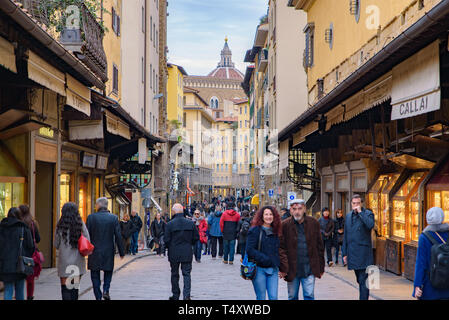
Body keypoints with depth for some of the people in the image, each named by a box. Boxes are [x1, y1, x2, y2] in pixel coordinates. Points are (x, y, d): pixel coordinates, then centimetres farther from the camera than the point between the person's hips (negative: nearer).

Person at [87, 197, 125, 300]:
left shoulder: (91, 217, -6)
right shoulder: (113, 218, -3)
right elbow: (118, 236, -3)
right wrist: (121, 252, 4)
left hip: (94, 252, -1)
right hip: (108, 253, 1)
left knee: (95, 276, 9)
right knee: (108, 272, 20)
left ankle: (98, 296, 6)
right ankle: (106, 290, 1)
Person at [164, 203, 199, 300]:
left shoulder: (170, 224, -11)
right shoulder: (191, 223, -4)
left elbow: (166, 239, -9)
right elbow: (196, 237, 2)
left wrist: (170, 248, 10)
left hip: (174, 253, -1)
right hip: (187, 253, 1)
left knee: (174, 274, 13)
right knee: (186, 274, 5)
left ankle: (175, 296, 20)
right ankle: (186, 295, -9)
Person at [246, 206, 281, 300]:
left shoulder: (275, 232, 12)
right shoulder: (255, 230, -5)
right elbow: (250, 250, -11)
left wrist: (278, 264, 7)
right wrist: (265, 259, -16)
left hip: (273, 269, 4)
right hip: (259, 269, -4)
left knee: (273, 297, -3)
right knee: (261, 298, 1)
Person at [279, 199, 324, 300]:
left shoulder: (313, 223, 1)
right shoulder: (285, 225, -3)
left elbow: (320, 246, 6)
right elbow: (281, 247, -5)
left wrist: (321, 268, 6)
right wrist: (283, 268, -14)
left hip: (309, 269, 0)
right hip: (292, 269, 0)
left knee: (309, 296, -2)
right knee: (292, 297, 10)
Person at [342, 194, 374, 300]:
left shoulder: (368, 214, -2)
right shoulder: (349, 216, 15)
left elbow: (371, 225, -26)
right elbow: (345, 236, 17)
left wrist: (360, 212, -17)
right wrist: (344, 253, 14)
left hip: (363, 253, -6)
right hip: (352, 253, 6)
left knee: (363, 281, -9)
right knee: (360, 281, 14)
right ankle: (363, 297, 25)